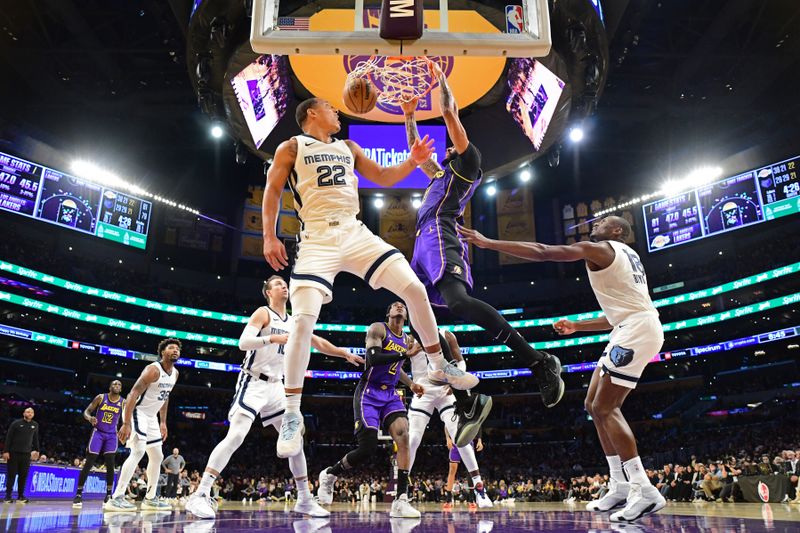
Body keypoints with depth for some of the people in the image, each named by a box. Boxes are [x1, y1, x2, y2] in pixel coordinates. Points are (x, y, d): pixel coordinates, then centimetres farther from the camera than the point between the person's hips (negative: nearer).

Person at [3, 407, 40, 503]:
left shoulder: (35, 425, 7)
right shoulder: (16, 423, -3)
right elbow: (8, 437, -4)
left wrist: (37, 450, 12)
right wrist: (6, 451, -10)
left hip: (26, 454, 3)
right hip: (13, 453, -3)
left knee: (23, 475, 3)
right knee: (11, 475, 1)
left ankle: (20, 496, 10)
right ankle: (8, 496, 9)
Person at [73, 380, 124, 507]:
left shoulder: (123, 403, -2)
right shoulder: (100, 398, -4)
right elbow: (86, 411, -1)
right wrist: (90, 418, -24)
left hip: (112, 435, 1)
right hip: (98, 432, -1)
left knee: (110, 464, -8)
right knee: (88, 463, -5)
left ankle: (109, 495, 1)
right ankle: (78, 494, 4)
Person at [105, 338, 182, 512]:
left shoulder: (175, 373, 5)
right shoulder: (153, 370, -22)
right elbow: (133, 394, -27)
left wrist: (163, 423, 15)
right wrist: (126, 424, -34)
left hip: (151, 417, 9)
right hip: (136, 413, -9)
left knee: (157, 457, 11)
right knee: (138, 452, -24)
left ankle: (150, 499, 21)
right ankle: (116, 498, -22)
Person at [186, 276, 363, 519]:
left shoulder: (294, 322, 14)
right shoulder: (263, 313, -6)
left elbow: (319, 343, 23)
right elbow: (243, 342, -19)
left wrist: (346, 354, 21)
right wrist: (273, 338, -30)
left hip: (275, 386, 7)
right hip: (253, 383, -7)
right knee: (235, 436, -20)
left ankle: (305, 499, 16)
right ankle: (200, 495, -16)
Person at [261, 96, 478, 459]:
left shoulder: (348, 147, 22)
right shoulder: (292, 147, 8)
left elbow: (383, 178, 23)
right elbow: (272, 190, 4)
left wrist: (412, 162, 6)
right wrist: (269, 237, -7)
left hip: (355, 234, 5)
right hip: (317, 240, -5)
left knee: (415, 289, -4)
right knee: (303, 322, -18)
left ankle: (440, 367, 15)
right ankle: (292, 416, -4)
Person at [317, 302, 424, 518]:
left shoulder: (408, 339, 15)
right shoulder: (377, 328, -6)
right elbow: (373, 359, -22)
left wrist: (410, 383, 13)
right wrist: (406, 354, -24)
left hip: (390, 394, 6)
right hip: (369, 394, -6)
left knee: (403, 437, -19)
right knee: (367, 449, -10)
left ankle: (401, 501, -19)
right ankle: (329, 474, 20)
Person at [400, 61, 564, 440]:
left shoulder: (469, 160, 14)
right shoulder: (442, 174, 37)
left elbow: (450, 114, 11)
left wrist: (440, 78, 23)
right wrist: (409, 117, 48)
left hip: (440, 234, -9)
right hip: (425, 243, 9)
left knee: (457, 300, -34)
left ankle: (539, 362, -36)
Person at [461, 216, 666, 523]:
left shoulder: (598, 249, -4)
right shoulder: (625, 255, 26)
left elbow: (541, 252, -12)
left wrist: (489, 243, -10)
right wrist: (577, 326, 25)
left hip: (637, 329, -10)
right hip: (633, 328, 10)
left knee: (605, 408, -10)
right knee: (595, 405, 10)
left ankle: (645, 491, -7)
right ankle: (620, 487, 13)